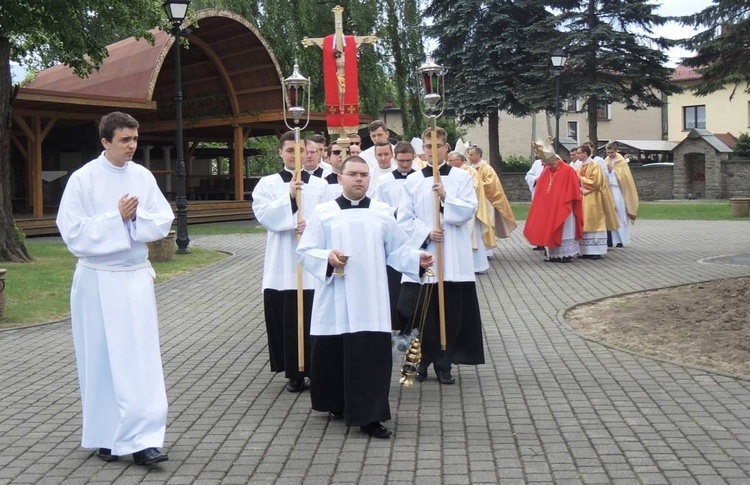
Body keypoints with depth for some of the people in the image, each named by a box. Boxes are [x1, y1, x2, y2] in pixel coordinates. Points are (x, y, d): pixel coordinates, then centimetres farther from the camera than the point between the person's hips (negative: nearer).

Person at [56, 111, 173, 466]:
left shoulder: (143, 177, 4)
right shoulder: (83, 179, -7)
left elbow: (163, 221, 4)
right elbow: (72, 231, -10)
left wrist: (136, 217, -14)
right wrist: (117, 217, -15)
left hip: (136, 276, 3)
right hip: (98, 278, -3)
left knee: (141, 357, -3)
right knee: (102, 358, 6)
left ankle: (142, 439, 0)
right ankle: (105, 436, 21)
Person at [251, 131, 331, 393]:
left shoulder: (320, 185, 10)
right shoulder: (267, 184, 8)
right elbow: (263, 214, -6)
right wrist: (289, 197, -15)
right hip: (281, 264, 0)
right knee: (286, 319, 1)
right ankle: (294, 373, 11)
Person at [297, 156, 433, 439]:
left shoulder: (382, 213, 7)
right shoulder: (324, 213, 2)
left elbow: (396, 249, 10)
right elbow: (305, 252, 1)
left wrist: (417, 258, -7)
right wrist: (327, 258, -17)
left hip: (371, 301, 1)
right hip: (335, 301, 0)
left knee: (372, 358, -5)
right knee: (332, 355, 7)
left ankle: (368, 417, 2)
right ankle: (337, 404, 30)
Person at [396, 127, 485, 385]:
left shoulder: (461, 177, 5)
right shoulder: (413, 181, 6)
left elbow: (469, 211, -4)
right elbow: (405, 219, 2)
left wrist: (446, 197, -17)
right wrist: (426, 233, -12)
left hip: (453, 258, 0)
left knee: (451, 312, 3)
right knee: (421, 312, 0)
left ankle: (444, 364, 16)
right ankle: (422, 360, 16)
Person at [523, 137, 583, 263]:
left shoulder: (567, 170, -12)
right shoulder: (546, 170, 5)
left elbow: (573, 191, -10)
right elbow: (540, 191, 10)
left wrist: (564, 203, -10)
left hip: (562, 208, -6)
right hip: (549, 208, 6)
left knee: (564, 231, -1)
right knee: (551, 231, 7)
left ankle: (567, 254, 5)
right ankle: (555, 255, 13)